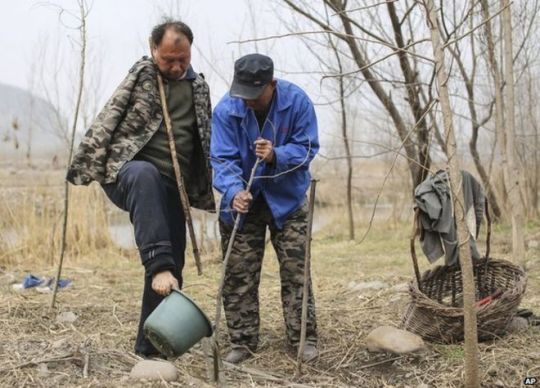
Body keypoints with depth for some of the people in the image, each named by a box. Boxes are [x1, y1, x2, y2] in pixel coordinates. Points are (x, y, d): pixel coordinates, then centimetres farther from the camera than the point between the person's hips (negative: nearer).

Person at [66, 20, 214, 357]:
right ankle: (158, 264, -45)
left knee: (172, 266, -3)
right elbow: (109, 119, 0)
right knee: (146, 175, -41)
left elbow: (205, 142, 22)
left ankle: (151, 345, 9)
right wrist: (88, 164, -8)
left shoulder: (199, 87, 14)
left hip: (172, 186, 4)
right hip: (129, 172, -4)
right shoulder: (142, 75, 3)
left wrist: (205, 189, 18)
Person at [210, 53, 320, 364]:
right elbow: (223, 159, -19)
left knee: (295, 270, 1)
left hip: (287, 199, 0)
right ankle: (243, 341, 13)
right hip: (243, 201, 1)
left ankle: (304, 338, 11)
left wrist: (276, 155, -32)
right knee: (239, 275, 2)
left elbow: (307, 147, -13)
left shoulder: (296, 101, -17)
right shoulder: (226, 109, -18)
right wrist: (234, 192, -38)